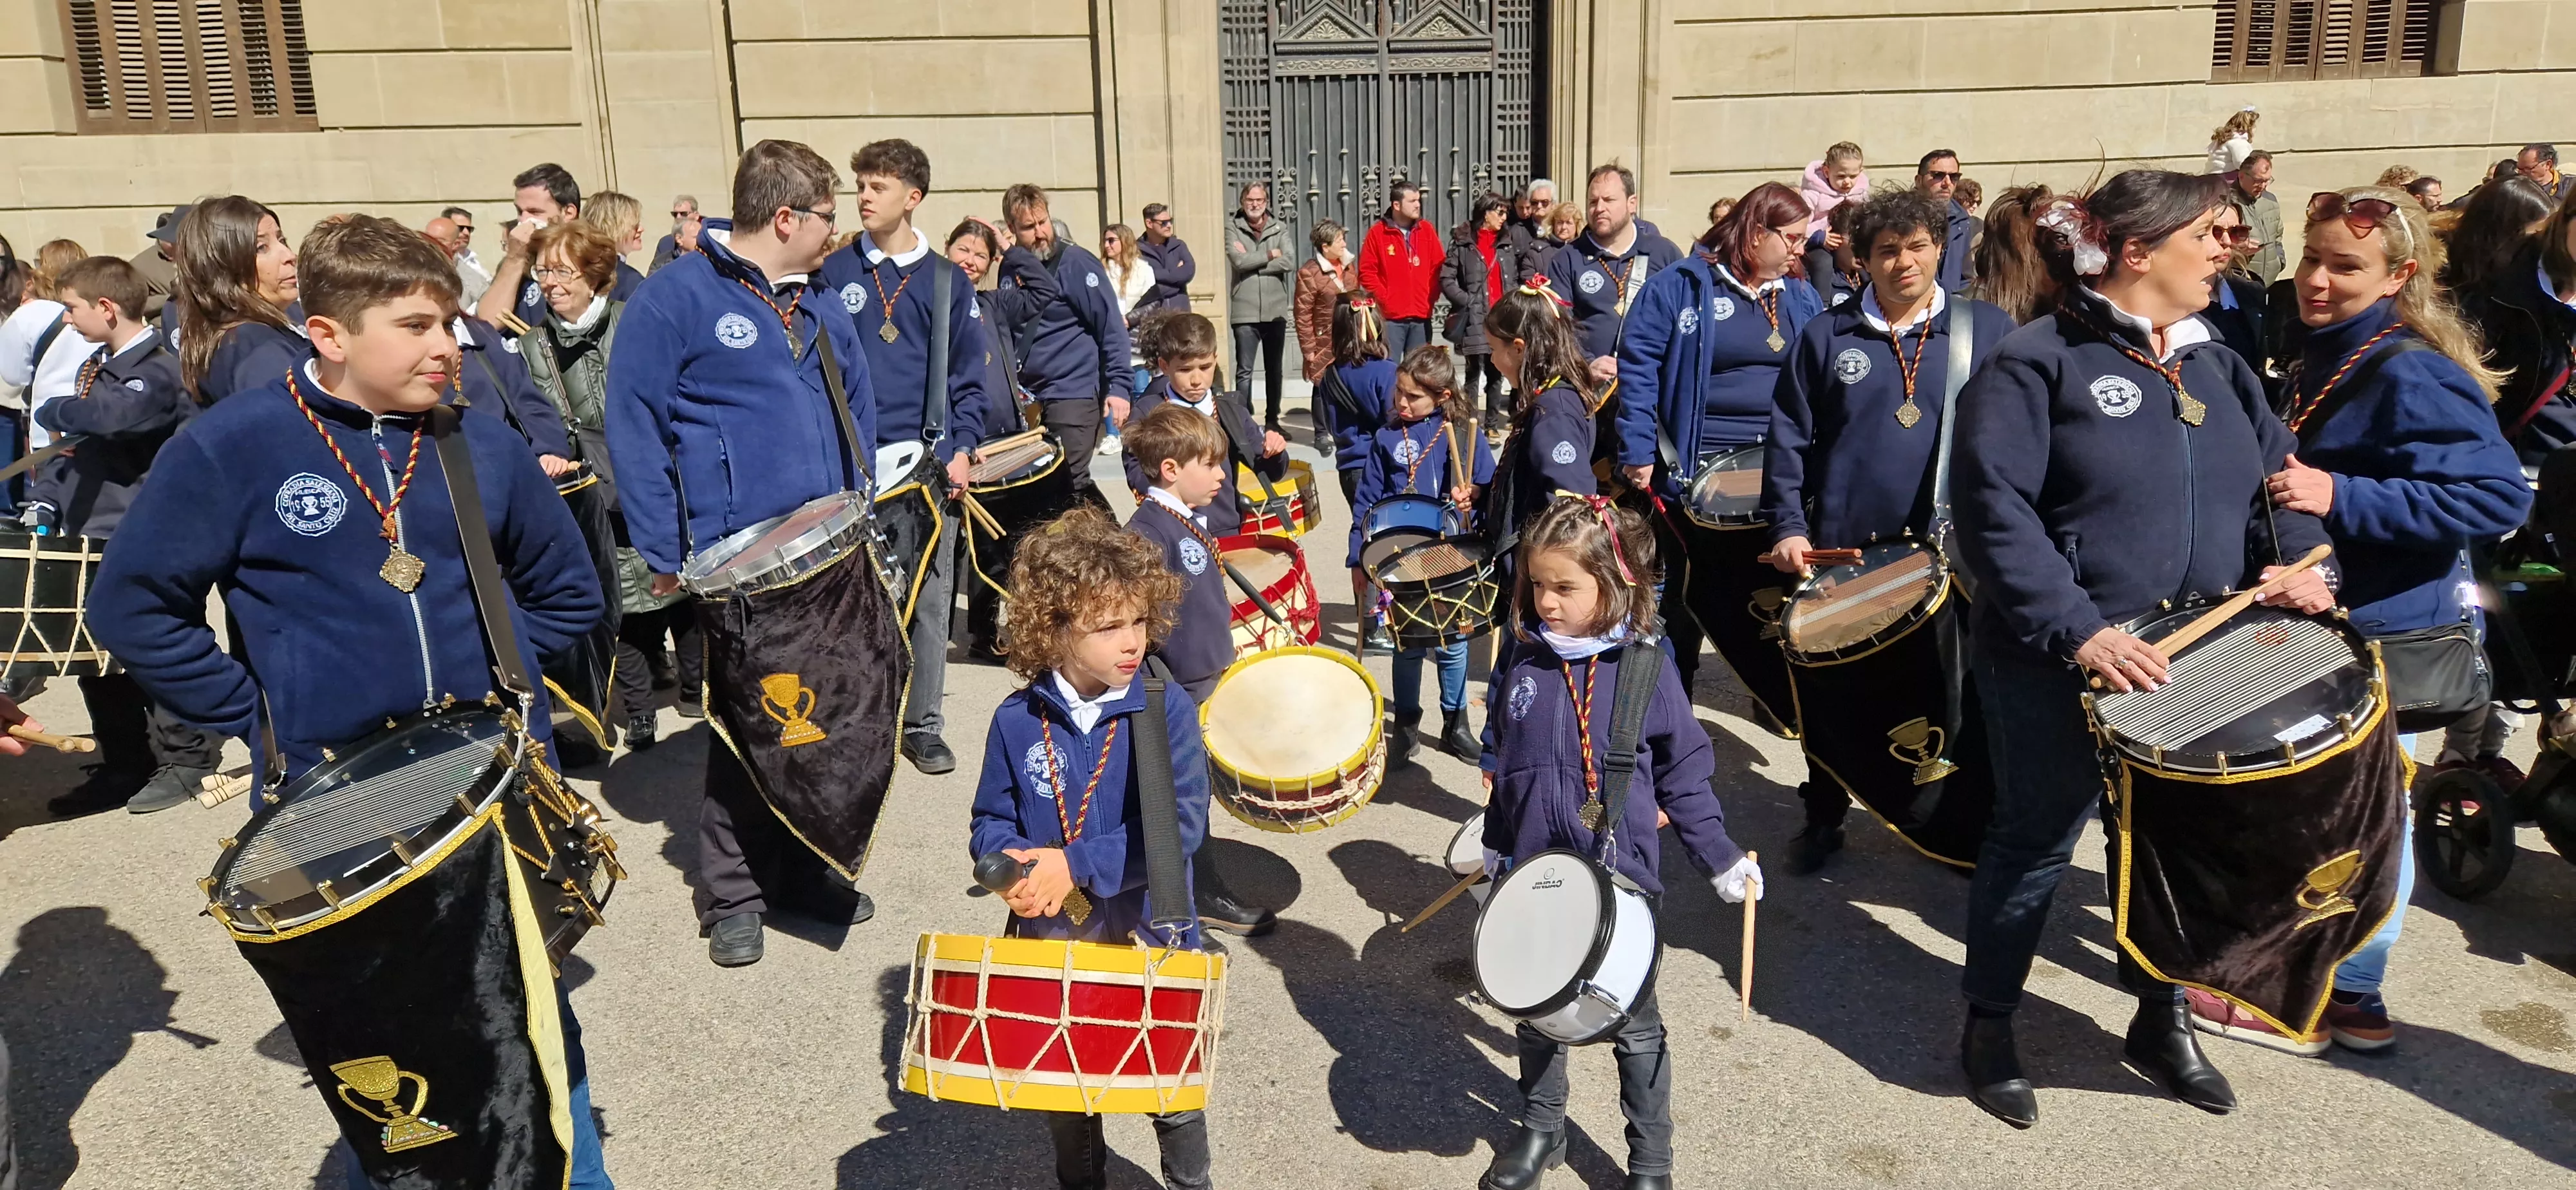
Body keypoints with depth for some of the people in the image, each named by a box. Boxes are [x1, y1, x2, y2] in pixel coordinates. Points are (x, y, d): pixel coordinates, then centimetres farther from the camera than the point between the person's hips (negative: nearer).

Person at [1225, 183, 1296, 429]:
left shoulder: (1279, 228, 8)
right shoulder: (1232, 227, 1)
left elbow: (1289, 262, -7)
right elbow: (1239, 261, -14)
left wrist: (1252, 262, -10)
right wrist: (1270, 255, -6)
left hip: (1275, 311, 3)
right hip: (1245, 312, -3)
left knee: (1274, 370, 12)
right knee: (1244, 371, -4)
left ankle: (1272, 420, 23)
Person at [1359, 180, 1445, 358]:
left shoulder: (1427, 230, 9)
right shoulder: (1377, 232, -1)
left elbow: (1439, 269, 10)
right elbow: (1367, 272, -2)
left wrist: (1431, 297, 1)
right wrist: (1384, 299, -7)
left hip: (1421, 316, 3)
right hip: (1391, 317, -3)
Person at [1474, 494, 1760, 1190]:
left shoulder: (1647, 670, -12)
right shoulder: (1523, 666, -2)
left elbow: (1685, 775, -5)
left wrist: (1723, 863, -5)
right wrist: (1492, 847, 17)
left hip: (1623, 879, -3)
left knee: (1635, 1025, 11)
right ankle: (1541, 1130, 41)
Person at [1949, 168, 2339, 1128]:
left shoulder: (2214, 365, 11)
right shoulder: (2039, 362, -12)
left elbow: (2280, 478, 15)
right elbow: (1993, 509, -20)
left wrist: (2291, 560, -6)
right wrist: (2077, 629, -28)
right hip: (2056, 665, -6)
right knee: (2037, 841, 6)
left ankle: (2161, 1019, 38)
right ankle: (1988, 1024, 25)